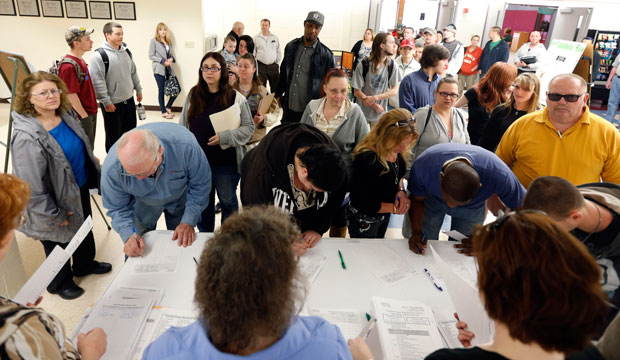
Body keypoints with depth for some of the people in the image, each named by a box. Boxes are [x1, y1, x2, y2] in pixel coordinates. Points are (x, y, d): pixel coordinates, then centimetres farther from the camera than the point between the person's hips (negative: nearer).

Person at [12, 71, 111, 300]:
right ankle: (60, 283, 44)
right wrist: (54, 216, -20)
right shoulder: (26, 137, -29)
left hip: (81, 189, 7)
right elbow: (31, 185, -26)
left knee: (85, 232, 28)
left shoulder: (66, 118, -5)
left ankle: (85, 264, 56)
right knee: (59, 244, 17)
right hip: (59, 200, -7)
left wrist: (95, 174, 18)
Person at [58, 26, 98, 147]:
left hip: (90, 112, 9)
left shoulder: (81, 60, 9)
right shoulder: (68, 66, -21)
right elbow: (70, 94, -21)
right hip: (81, 116, -9)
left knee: (89, 147, 21)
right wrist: (84, 115, -17)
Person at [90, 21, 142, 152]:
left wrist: (138, 89, 19)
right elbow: (98, 81, -18)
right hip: (112, 104, -7)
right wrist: (106, 102, -19)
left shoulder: (126, 51, 7)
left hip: (129, 100, 7)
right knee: (114, 136, 5)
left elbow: (133, 72, 19)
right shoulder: (99, 55, -15)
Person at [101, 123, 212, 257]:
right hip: (143, 206, 0)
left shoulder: (185, 146, -42)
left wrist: (188, 222, -24)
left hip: (180, 198, 0)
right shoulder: (112, 168, -36)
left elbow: (200, 184, -24)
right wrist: (129, 235, -35)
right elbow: (117, 208, -19)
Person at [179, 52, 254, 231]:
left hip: (226, 163, -3)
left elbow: (248, 128, -8)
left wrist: (224, 137, -21)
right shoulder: (193, 95, 4)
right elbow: (183, 127, 10)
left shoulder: (235, 97, -7)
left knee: (228, 201, 12)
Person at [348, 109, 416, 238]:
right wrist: (395, 208, -20)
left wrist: (401, 191, -11)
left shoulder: (397, 152, -12)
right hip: (364, 220, -7)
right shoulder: (367, 160, -35)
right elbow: (364, 204, -27)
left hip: (384, 215, 7)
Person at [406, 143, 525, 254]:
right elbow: (416, 200, -18)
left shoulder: (499, 175, -42)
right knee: (425, 248, -1)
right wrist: (416, 231, -32)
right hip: (433, 199, 0)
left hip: (472, 209, 0)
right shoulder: (423, 165, -40)